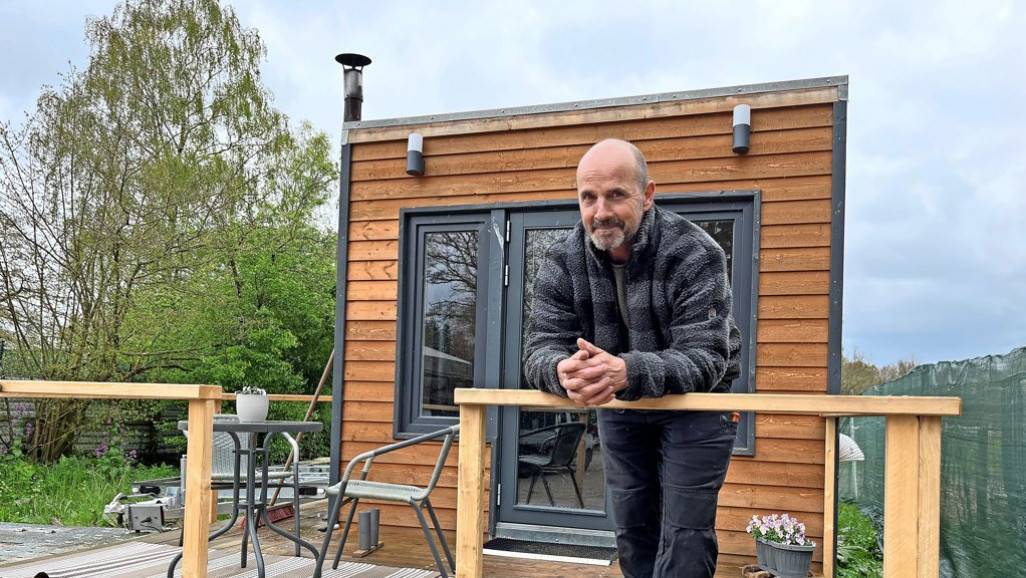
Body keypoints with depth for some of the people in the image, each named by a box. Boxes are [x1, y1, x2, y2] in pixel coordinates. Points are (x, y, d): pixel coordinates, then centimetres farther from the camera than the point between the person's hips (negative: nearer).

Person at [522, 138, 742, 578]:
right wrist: (565, 371, -45)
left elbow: (705, 359, -34)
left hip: (695, 400, -4)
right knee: (632, 532, 12)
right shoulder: (562, 262, -13)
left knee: (684, 535, -10)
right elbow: (541, 350, -18)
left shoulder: (695, 254, -26)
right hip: (619, 409, 4)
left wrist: (627, 372, -54)